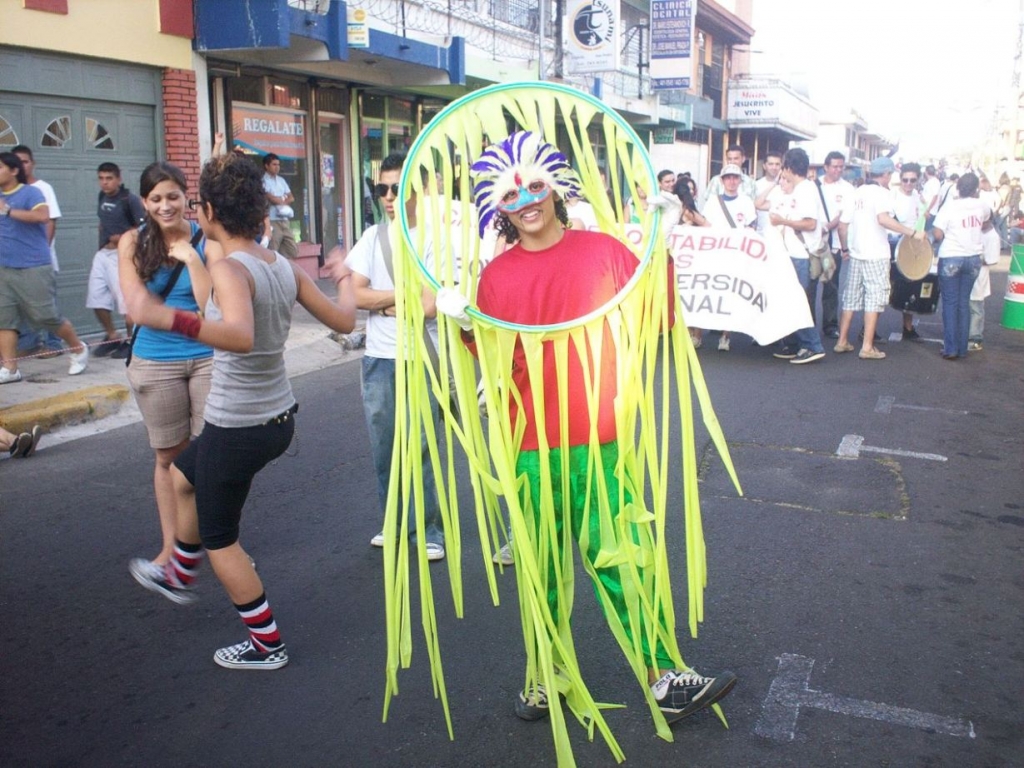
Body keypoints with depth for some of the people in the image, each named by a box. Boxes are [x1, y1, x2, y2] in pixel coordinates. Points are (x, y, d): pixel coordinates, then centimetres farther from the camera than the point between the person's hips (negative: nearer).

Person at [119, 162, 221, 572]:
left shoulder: (206, 240, -5)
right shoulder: (133, 242, -2)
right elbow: (137, 305, -9)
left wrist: (191, 259, -19)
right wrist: (192, 315, -11)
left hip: (209, 358, -1)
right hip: (155, 363, 1)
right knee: (169, 456, 11)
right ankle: (171, 545, 23)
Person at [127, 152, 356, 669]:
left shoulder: (229, 268, -23)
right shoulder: (284, 267, -2)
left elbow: (241, 336, -43)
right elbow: (343, 322, 6)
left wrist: (167, 319, -56)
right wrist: (345, 282, 25)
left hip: (237, 427, -8)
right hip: (279, 416, 8)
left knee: (220, 538, 14)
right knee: (185, 476, 33)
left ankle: (267, 645, 26)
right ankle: (179, 578, 53)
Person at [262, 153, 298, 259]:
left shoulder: (281, 180, 17)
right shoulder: (263, 181, -5)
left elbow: (291, 198, 13)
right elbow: (271, 198, -16)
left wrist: (280, 200, -7)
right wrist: (284, 199, 2)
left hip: (285, 220, 7)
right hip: (272, 221, -7)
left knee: (292, 250, 8)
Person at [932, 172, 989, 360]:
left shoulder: (949, 207, -14)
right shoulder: (981, 205, 0)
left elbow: (938, 234, -15)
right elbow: (987, 223, 22)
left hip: (951, 258, -4)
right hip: (973, 258, 4)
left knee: (950, 303, 2)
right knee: (964, 303, 11)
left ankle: (950, 349, -1)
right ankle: (962, 348, 13)